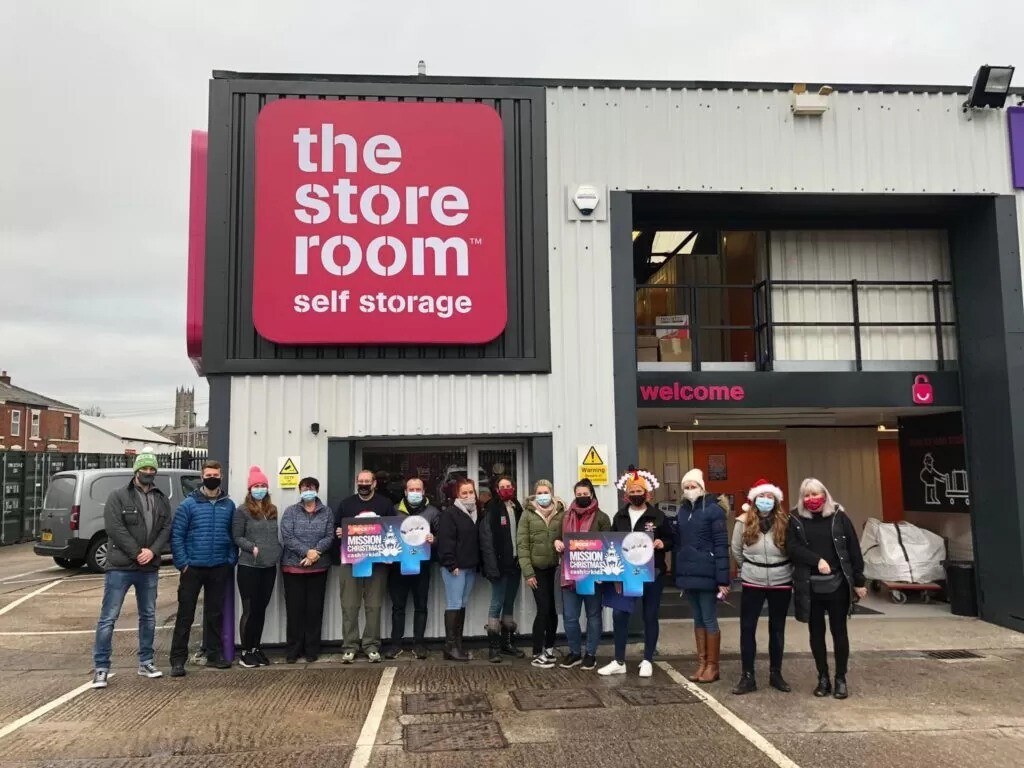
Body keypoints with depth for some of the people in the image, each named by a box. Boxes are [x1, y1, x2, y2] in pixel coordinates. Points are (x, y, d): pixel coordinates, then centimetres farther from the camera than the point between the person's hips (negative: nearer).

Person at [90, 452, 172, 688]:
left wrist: (152, 551, -13)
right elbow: (114, 528, -13)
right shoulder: (118, 496, -4)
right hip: (120, 567, -5)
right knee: (108, 617, -3)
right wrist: (137, 552, -17)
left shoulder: (162, 500, 10)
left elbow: (166, 528, 4)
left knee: (148, 616, 12)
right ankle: (101, 667, 5)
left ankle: (146, 662, 24)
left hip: (150, 568, 5)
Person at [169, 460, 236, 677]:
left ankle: (214, 654, 23)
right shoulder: (189, 504, -3)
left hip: (219, 569, 3)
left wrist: (231, 560, 0)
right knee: (185, 614, 0)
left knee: (215, 613, 12)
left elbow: (233, 535, 9)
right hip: (193, 567, -3)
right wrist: (182, 563, -11)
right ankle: (178, 659, 7)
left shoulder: (228, 505, 5)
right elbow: (176, 535, -6)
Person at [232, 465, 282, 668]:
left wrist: (277, 552, 4)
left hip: (269, 566, 5)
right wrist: (253, 548, -17)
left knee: (261, 608, 11)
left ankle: (256, 648, 21)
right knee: (249, 609, 0)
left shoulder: (272, 510, 12)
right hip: (249, 567, -5)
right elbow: (236, 537, -6)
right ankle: (245, 652, 10)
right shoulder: (242, 510, -4)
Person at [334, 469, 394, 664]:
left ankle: (371, 645, 10)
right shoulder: (346, 504, 12)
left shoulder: (385, 504, 8)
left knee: (374, 605, 2)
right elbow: (336, 527, 15)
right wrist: (338, 533, -6)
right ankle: (350, 646, 7)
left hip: (377, 561, -1)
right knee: (349, 605, 0)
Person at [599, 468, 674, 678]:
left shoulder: (658, 516, -3)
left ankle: (647, 661, 19)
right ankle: (619, 661, 11)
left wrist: (662, 544, -19)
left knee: (650, 616, 7)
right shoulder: (620, 517, 6)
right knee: (619, 615, 0)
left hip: (651, 573, -2)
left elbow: (672, 540, 2)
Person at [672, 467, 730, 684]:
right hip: (689, 574, 6)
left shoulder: (713, 509, -9)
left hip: (707, 575, -6)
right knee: (698, 619, 13)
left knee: (709, 620, 2)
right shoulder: (682, 511, 10)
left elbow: (721, 546, -12)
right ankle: (701, 664, 21)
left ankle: (712, 666, 12)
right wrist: (677, 574, 8)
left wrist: (722, 579, -16)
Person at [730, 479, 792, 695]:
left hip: (781, 582, 0)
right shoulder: (744, 521, -8)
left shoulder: (785, 522, -10)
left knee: (777, 628, 12)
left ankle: (776, 674, 25)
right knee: (747, 628, 1)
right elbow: (736, 550, 5)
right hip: (753, 583, 0)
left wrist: (781, 569, 3)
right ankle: (748, 676, 10)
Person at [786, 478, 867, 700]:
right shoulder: (795, 519, 1)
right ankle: (823, 678, 20)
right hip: (810, 586, 1)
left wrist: (859, 581, -3)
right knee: (816, 632, 9)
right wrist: (817, 560, -20)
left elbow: (854, 549, -1)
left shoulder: (839, 516, -1)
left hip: (837, 584, -1)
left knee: (839, 631, 5)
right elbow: (792, 548, -8)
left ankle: (841, 679, 16)